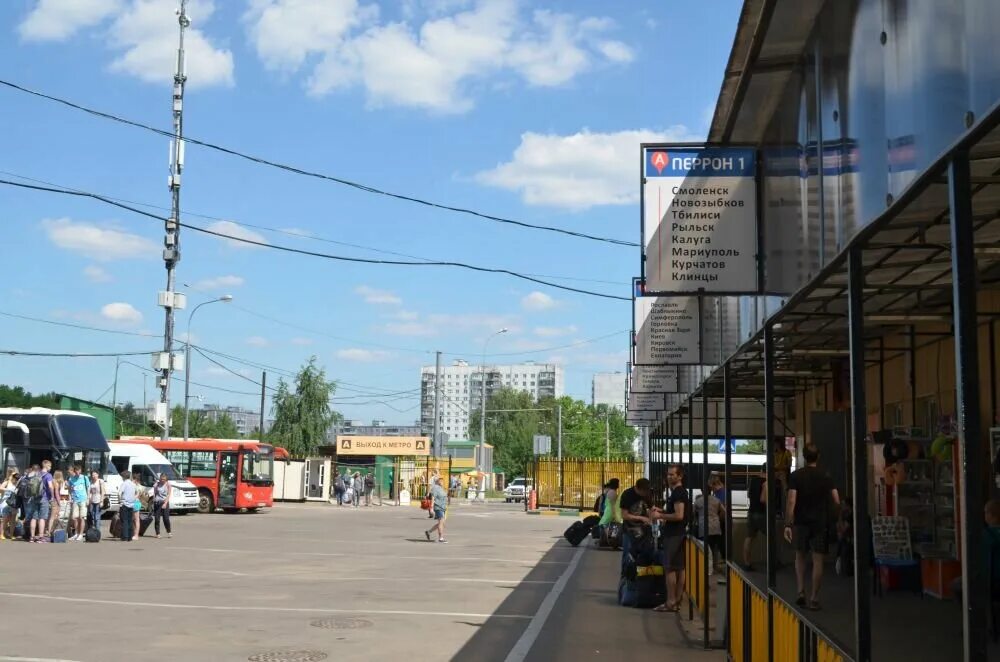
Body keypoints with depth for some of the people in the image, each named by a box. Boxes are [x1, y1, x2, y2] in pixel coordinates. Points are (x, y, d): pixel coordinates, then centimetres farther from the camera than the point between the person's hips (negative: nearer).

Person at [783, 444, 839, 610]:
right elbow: (837, 502, -1)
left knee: (800, 556, 17)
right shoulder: (826, 476, -1)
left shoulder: (796, 476, -5)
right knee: (818, 560, 3)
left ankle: (801, 592, 8)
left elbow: (791, 501, -12)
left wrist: (788, 525, -10)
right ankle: (814, 598, 2)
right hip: (821, 522, 0)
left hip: (801, 522, 0)